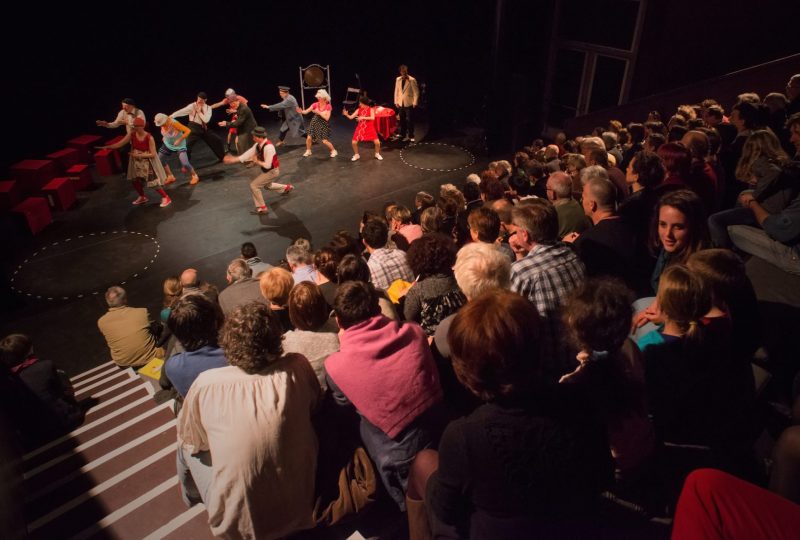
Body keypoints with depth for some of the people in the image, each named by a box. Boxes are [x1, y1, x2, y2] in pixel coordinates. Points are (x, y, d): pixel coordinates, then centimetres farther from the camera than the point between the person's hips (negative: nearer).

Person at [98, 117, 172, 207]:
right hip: (136, 162, 6)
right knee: (135, 181, 13)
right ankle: (142, 197, 35)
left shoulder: (149, 138, -22)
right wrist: (107, 147, -20)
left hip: (148, 162, -6)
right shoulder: (132, 134, -8)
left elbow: (153, 154, -22)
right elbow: (120, 144, -9)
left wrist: (139, 155, -28)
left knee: (153, 182, -7)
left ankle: (166, 198, 8)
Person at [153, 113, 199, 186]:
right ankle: (170, 177, 24)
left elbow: (188, 131, -32)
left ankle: (195, 176, 10)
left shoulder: (174, 123, -33)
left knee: (185, 163, -17)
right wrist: (164, 137, 3)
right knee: (160, 160, 9)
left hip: (179, 146, -7)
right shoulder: (162, 123, -13)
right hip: (167, 144, 7)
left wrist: (179, 140, -30)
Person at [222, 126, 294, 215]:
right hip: (267, 170, 9)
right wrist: (233, 159, -13)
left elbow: (267, 165, -33)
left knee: (254, 185, -11)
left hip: (272, 171, -9)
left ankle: (262, 208, 0)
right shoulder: (258, 145, -7)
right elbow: (248, 154, -6)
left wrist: (256, 161, -18)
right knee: (267, 185, 33)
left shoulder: (268, 147, -33)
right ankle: (287, 187, 51)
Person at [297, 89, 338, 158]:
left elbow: (327, 118, -22)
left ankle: (333, 151, 17)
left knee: (325, 141, -7)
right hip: (315, 122, 4)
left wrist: (319, 112, -27)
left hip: (324, 124, -4)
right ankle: (308, 151, 26)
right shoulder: (315, 104, -9)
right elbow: (306, 111, -14)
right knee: (309, 138, 2)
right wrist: (301, 111, -35)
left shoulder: (328, 106, -17)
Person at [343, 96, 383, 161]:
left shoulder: (371, 109, -8)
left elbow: (372, 118, -25)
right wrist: (346, 114, -24)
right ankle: (356, 155, 20)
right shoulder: (358, 110, -1)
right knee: (354, 142, -5)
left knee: (377, 142, -9)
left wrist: (363, 117, -30)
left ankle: (377, 154, 19)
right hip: (360, 128, 2)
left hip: (369, 129, -2)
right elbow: (351, 117, -5)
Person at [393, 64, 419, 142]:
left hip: (409, 103, -4)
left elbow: (416, 92, -7)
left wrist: (415, 103, -12)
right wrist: (396, 102, 7)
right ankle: (402, 134, 23)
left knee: (409, 120, -1)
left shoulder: (412, 80, -8)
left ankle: (410, 136, 6)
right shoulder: (398, 79, 6)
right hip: (400, 103, 4)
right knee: (402, 120, 10)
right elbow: (396, 91, 12)